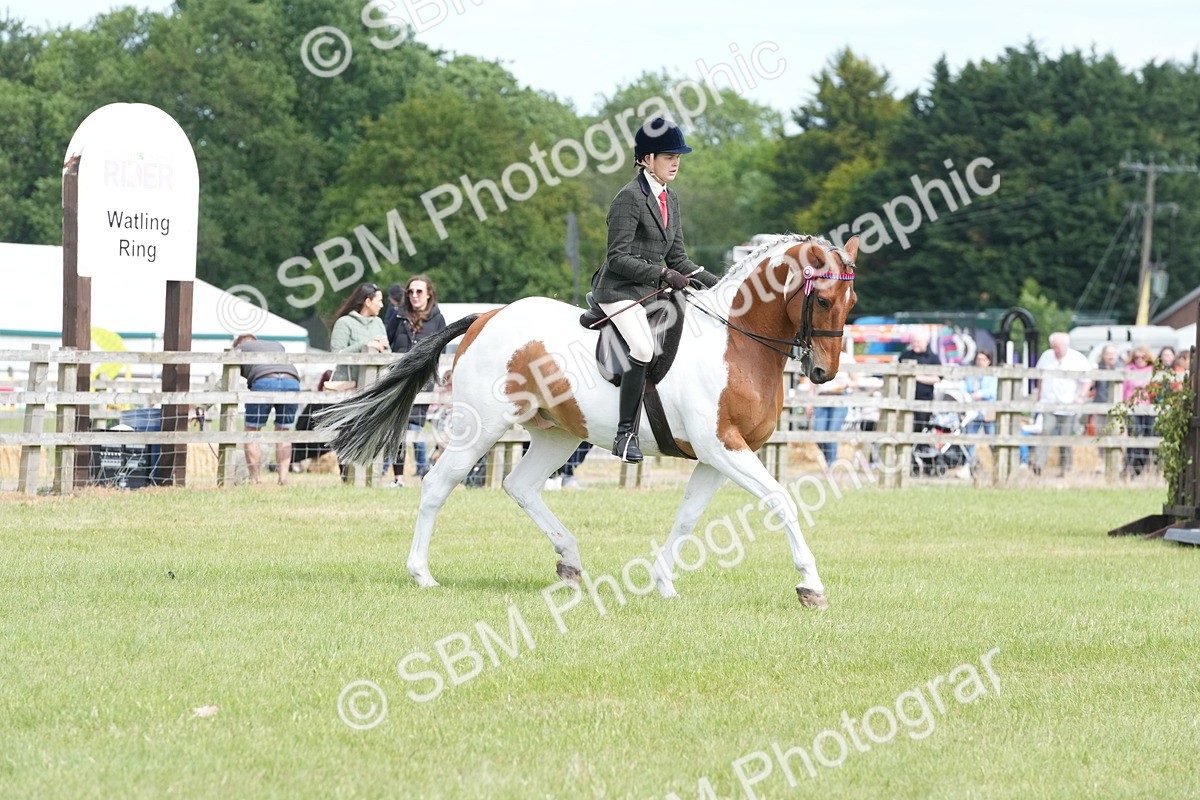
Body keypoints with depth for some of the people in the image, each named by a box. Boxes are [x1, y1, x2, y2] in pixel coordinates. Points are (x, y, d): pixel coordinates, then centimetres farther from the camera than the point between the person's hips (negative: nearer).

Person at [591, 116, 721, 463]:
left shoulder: (670, 198, 14)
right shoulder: (630, 198, -11)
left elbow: (677, 258, 17)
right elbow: (618, 258, -15)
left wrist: (716, 283, 5)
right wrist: (662, 273, -23)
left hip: (653, 290, 9)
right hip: (620, 289, -9)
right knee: (644, 348, -30)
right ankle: (625, 434, -27)